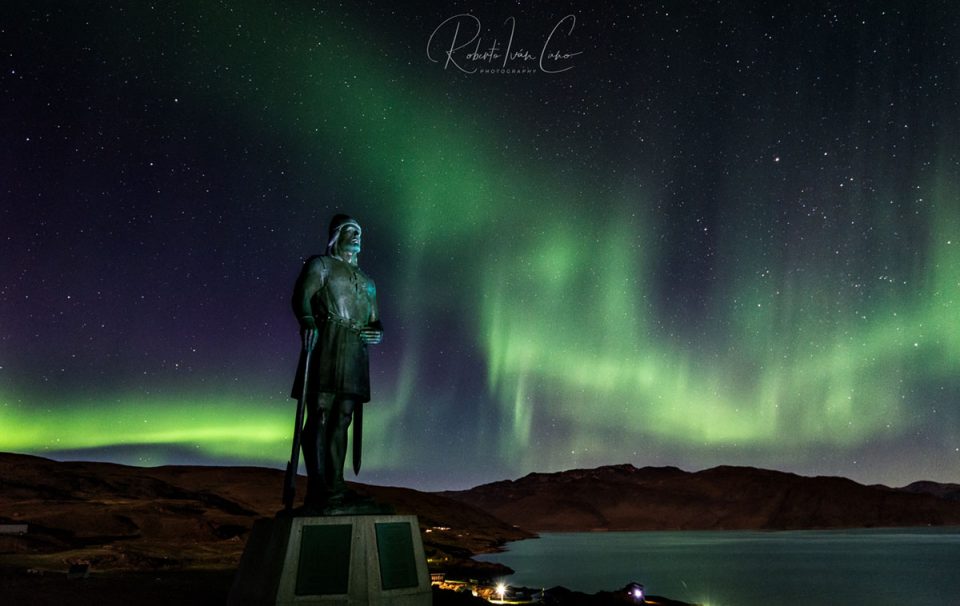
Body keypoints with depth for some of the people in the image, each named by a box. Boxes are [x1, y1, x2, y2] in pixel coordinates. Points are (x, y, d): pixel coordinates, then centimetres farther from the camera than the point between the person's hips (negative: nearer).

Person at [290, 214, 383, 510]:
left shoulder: (367, 280, 28)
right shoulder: (320, 264, 9)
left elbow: (374, 319, 27)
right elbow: (302, 295, -8)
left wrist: (377, 333, 3)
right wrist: (307, 321, -28)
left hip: (356, 355, 6)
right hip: (327, 346, -6)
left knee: (342, 420, 4)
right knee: (320, 416, -10)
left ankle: (335, 488, 7)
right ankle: (317, 491, -11)